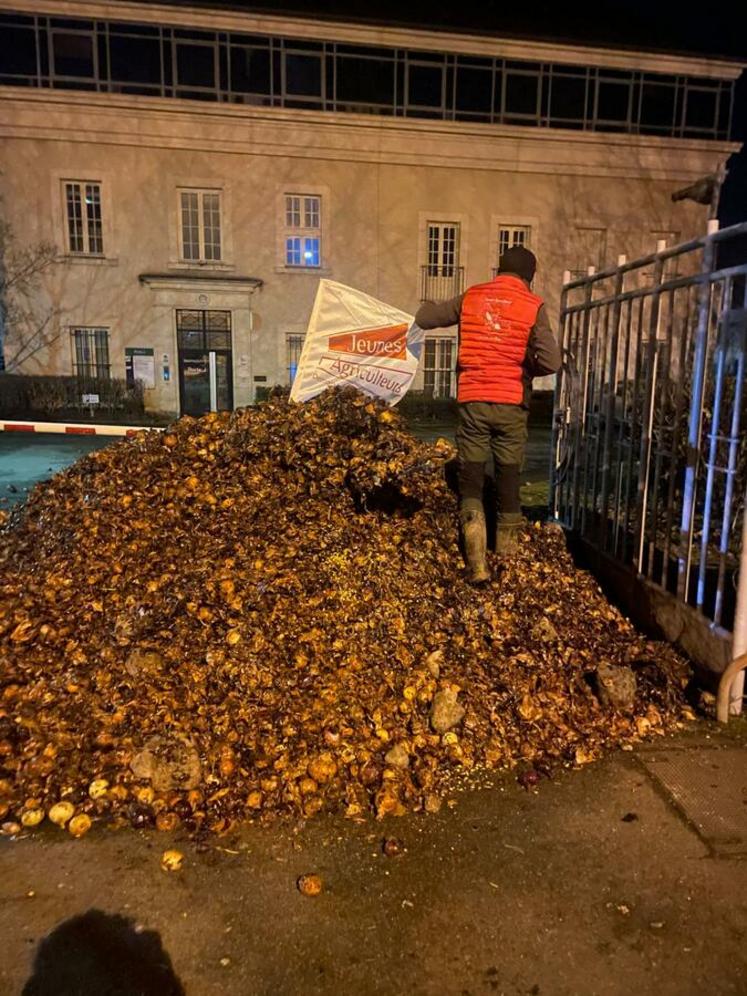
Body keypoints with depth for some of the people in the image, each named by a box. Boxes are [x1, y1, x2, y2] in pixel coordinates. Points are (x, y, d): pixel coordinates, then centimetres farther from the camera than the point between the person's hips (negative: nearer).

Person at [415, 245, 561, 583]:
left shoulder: (470, 297, 5)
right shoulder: (533, 306, -2)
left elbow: (423, 318, 13)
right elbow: (550, 362, -11)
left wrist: (434, 305, 35)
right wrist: (525, 369, 10)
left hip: (473, 402, 1)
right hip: (511, 404, 0)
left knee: (470, 479, 5)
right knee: (508, 478, 15)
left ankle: (477, 562, -9)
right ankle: (507, 552, 30)